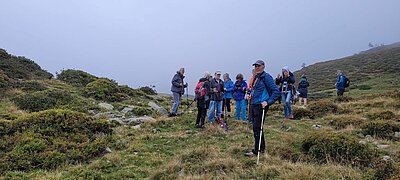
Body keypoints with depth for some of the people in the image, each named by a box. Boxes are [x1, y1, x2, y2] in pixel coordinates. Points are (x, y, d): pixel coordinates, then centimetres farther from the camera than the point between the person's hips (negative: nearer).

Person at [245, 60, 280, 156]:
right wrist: (251, 96, 15)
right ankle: (262, 148, 27)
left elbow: (276, 92, -15)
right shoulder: (256, 77, 14)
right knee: (257, 127, 14)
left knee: (256, 128, -6)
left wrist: (268, 102, -20)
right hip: (254, 105, 9)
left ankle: (256, 150, 4)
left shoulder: (266, 77, -11)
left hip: (261, 106, -9)